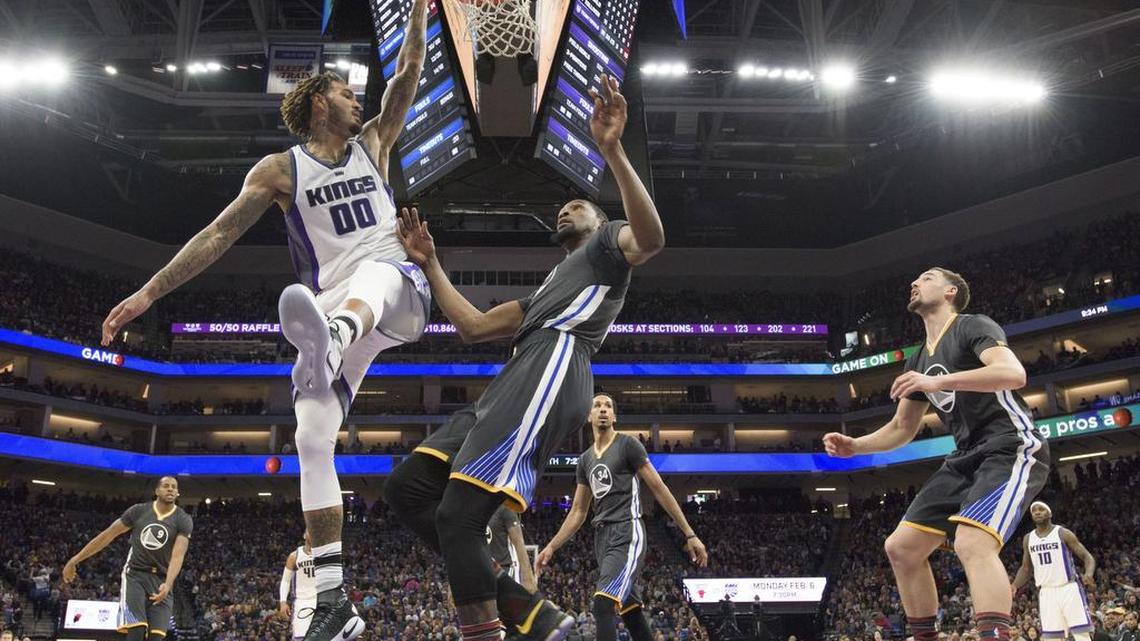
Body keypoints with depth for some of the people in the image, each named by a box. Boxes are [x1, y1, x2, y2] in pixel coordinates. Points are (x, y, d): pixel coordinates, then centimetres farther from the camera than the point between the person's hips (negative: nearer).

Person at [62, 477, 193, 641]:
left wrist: (168, 584, -37)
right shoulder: (138, 510, -1)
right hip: (134, 575, -1)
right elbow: (107, 535, 4)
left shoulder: (184, 520, -6)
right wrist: (75, 560, 5)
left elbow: (178, 555, -20)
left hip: (161, 580, 1)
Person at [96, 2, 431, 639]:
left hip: (400, 294, -1)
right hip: (335, 310, 1)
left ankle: (329, 342, -79)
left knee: (374, 270, -39)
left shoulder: (373, 143, 19)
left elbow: (408, 76, 10)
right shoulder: (280, 169, 12)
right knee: (312, 438, -14)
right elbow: (219, 234, 8)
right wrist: (151, 291, 1)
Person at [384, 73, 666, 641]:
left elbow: (651, 239, -9)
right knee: (407, 488, 0)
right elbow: (473, 327, 35)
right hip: (514, 383, 9)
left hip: (551, 370, -9)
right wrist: (430, 265, 34)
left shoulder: (608, 241, 17)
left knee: (458, 515, -22)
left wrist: (612, 151, -19)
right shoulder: (546, 288, 41)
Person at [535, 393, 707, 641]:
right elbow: (578, 512, 21)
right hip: (602, 536, 8)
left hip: (628, 533, -7)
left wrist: (690, 535, -6)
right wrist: (551, 547, 14)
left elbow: (659, 490, -4)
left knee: (603, 605, -22)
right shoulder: (585, 459, 17)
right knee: (631, 612, 9)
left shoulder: (627, 444, -2)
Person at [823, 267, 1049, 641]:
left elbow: (1014, 373, -26)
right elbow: (902, 429, 24)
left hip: (1012, 449, -9)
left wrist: (938, 381, -31)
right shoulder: (918, 361, 17)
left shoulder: (972, 326, -7)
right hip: (967, 457, 9)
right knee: (901, 547, 3)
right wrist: (854, 446, 7)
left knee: (971, 543, -32)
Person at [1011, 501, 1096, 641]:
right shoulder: (1028, 539, 10)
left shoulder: (1063, 534, -5)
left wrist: (1088, 574, -27)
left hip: (1069, 589, -4)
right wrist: (1014, 586, 2)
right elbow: (1026, 568, 19)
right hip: (1046, 592, 4)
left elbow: (1087, 557, -6)